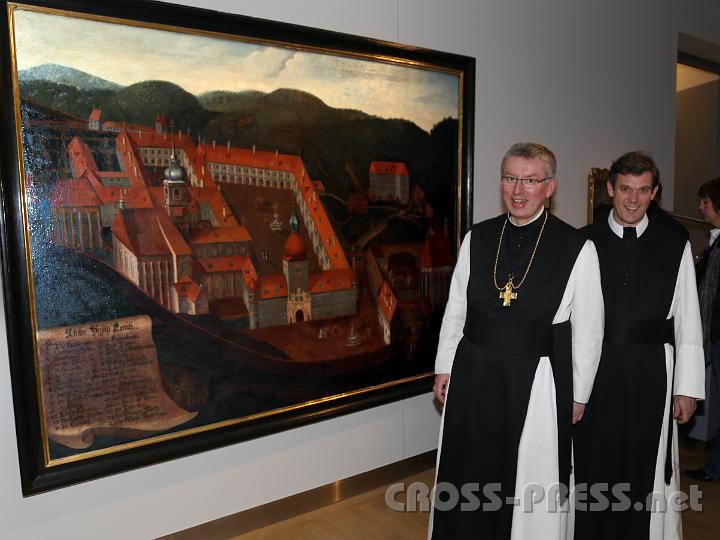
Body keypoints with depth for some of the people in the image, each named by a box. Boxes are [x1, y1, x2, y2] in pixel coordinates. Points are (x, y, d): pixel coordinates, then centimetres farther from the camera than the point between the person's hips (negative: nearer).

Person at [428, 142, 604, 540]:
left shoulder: (577, 249, -9)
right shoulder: (477, 238, 0)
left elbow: (587, 330, -4)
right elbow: (455, 309, 6)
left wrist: (578, 394, 0)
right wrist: (444, 367, 7)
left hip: (536, 382, -3)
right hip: (473, 374, 4)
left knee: (531, 484, 12)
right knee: (467, 474, 19)